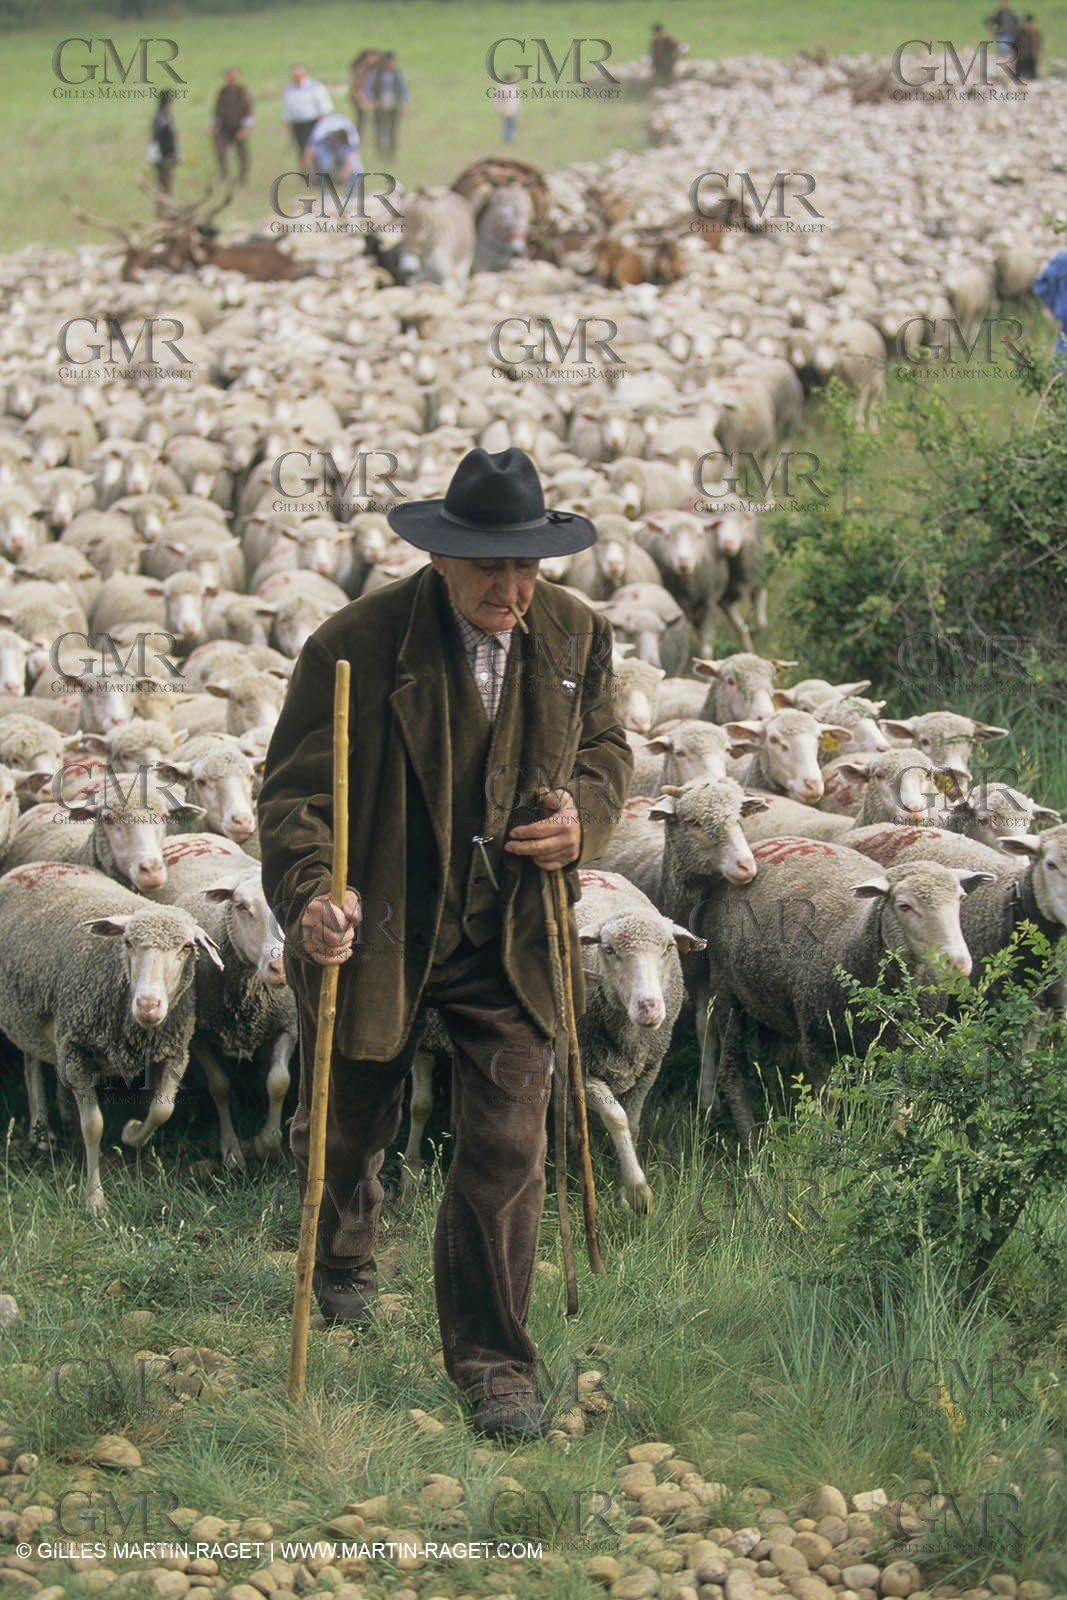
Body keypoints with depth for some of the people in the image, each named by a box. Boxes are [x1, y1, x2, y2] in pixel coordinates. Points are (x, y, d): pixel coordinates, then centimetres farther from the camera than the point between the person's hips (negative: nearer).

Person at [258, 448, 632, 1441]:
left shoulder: (574, 637, -4)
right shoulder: (355, 647, -18)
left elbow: (606, 748, 12)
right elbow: (294, 791, -16)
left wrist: (585, 815, -11)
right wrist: (311, 900, -34)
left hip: (508, 943, 2)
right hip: (374, 937, -2)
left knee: (505, 1154, -5)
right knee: (348, 1129, 19)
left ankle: (491, 1363, 8)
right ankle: (344, 1258, 53)